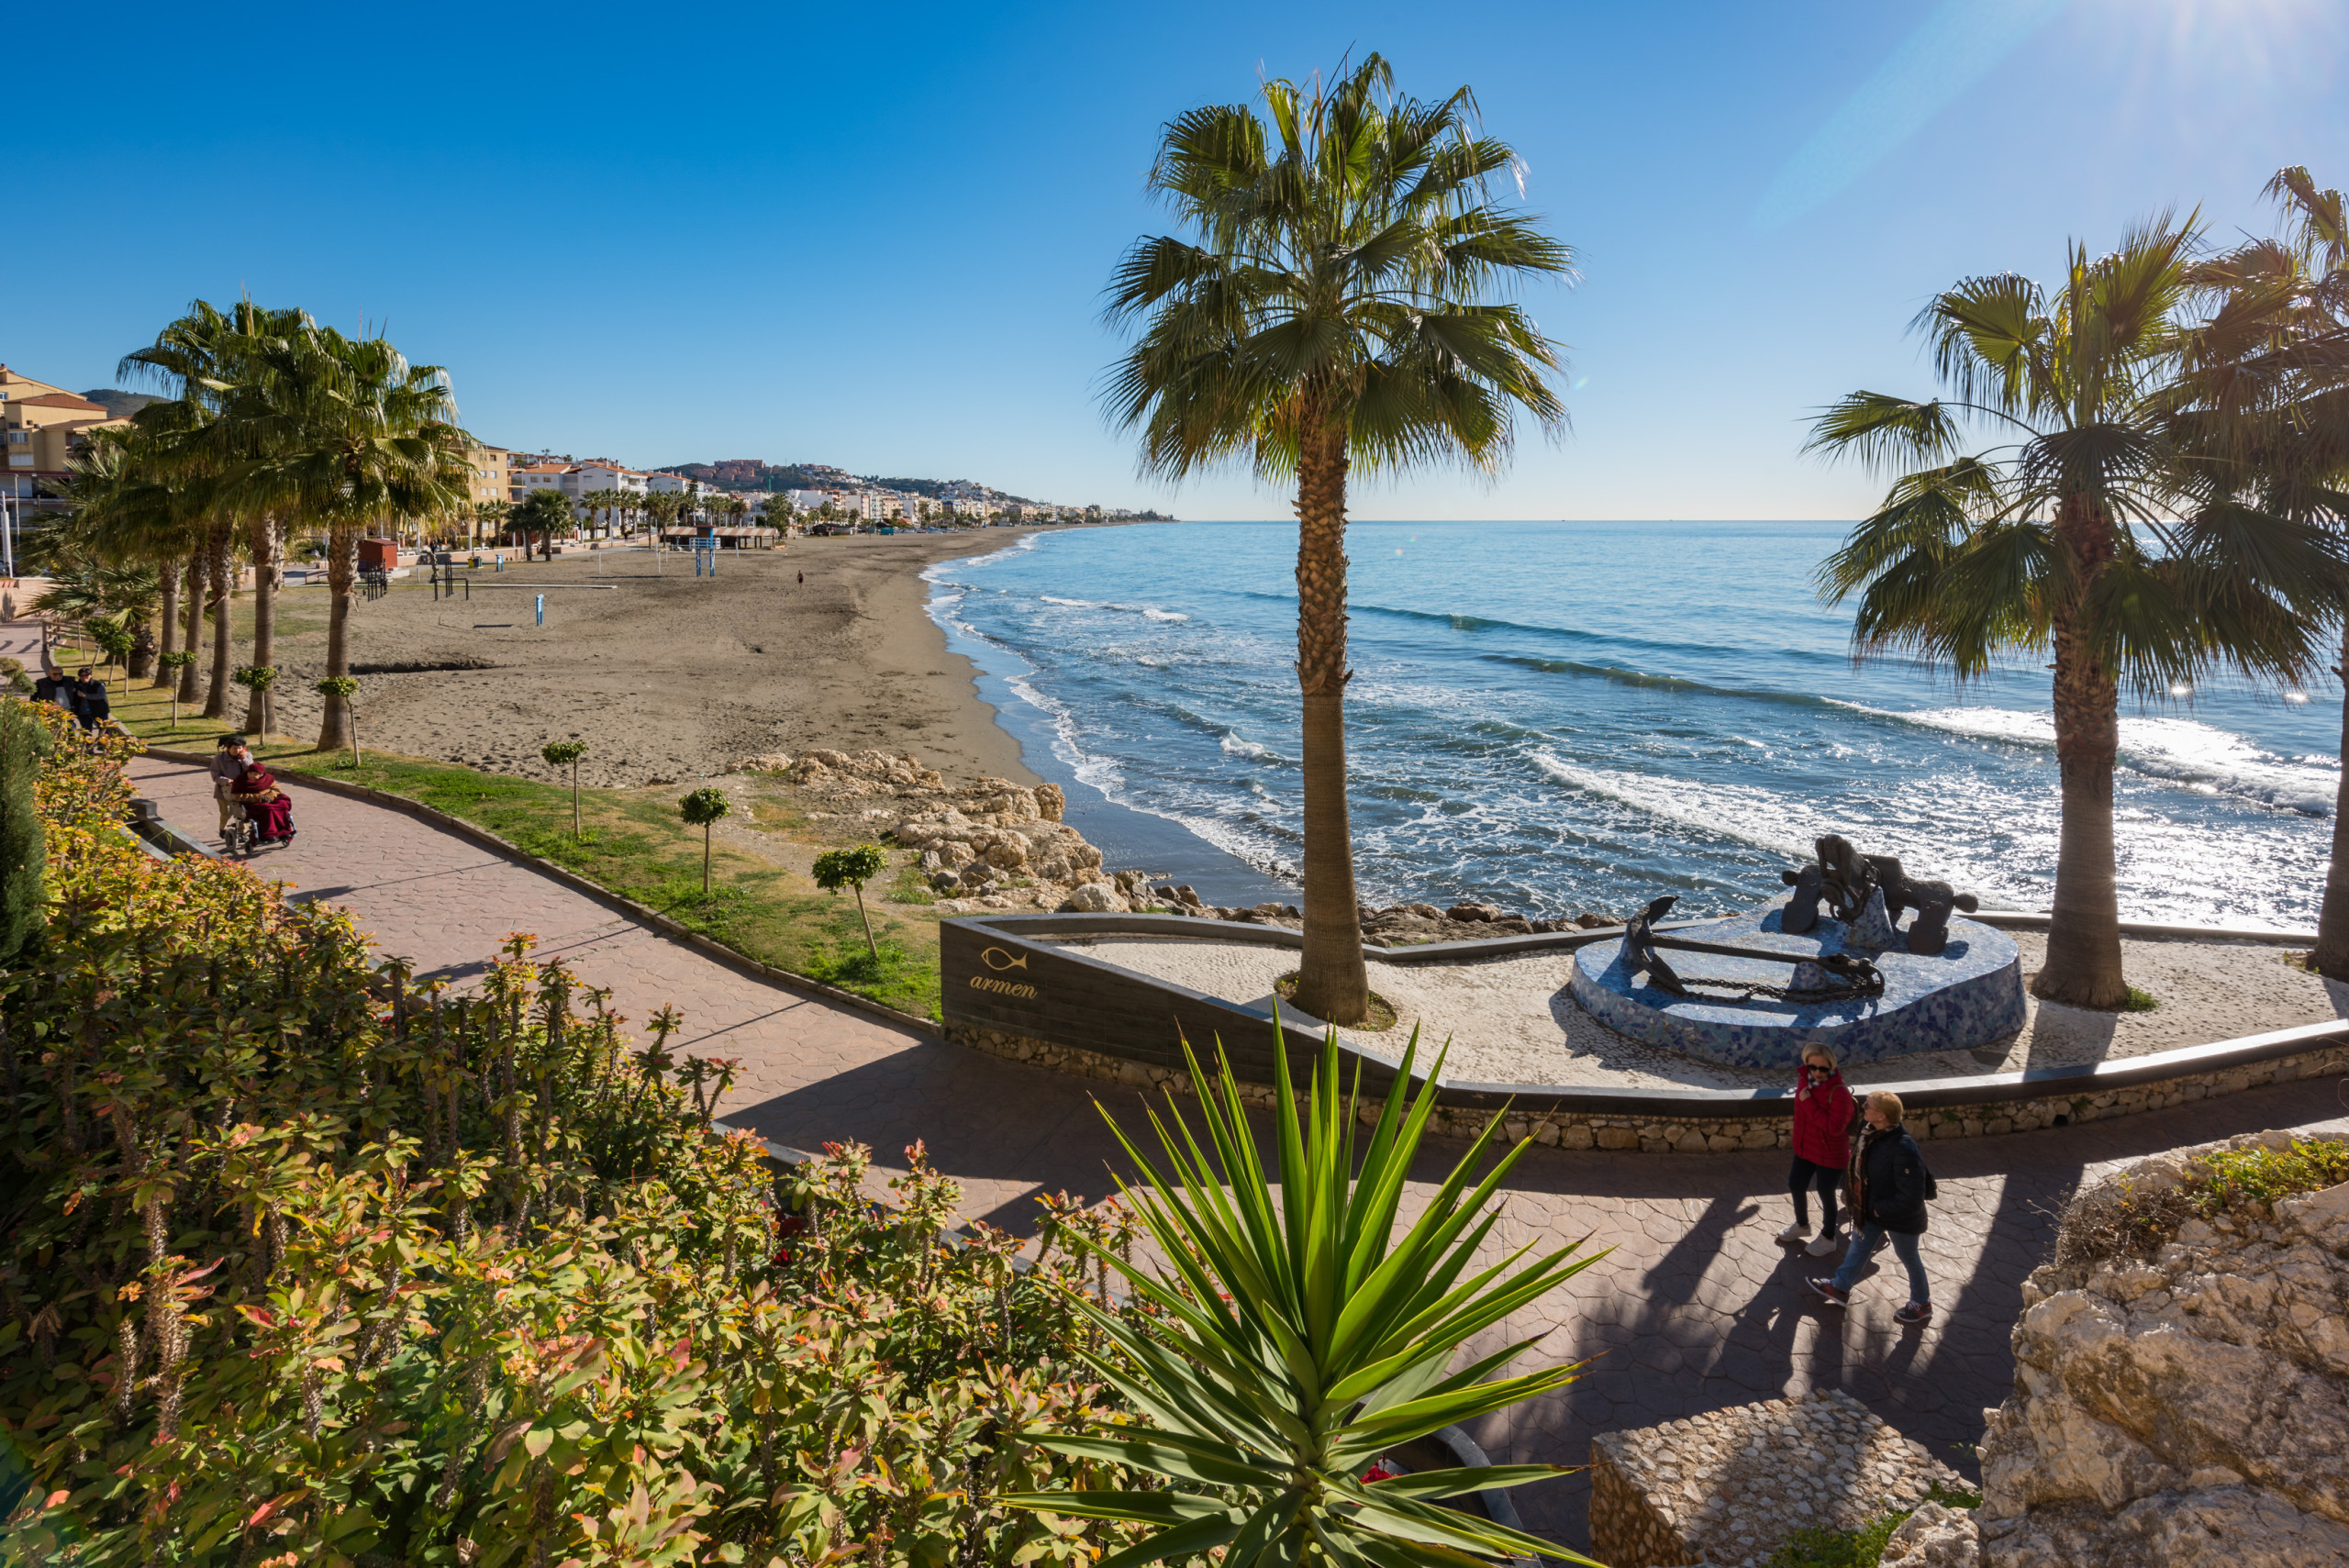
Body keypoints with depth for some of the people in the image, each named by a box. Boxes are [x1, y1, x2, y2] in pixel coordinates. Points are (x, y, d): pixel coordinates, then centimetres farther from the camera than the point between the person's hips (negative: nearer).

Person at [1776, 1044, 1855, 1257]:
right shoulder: (1804, 1079, -7)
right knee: (1796, 1186, 21)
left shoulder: (1839, 1092, -28)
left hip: (1830, 1154, -7)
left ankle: (1828, 1238, 36)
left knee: (1825, 1195, 11)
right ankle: (1802, 1225, 48)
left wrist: (1808, 1103, -34)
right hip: (1804, 1148, 7)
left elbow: (1835, 1127, -35)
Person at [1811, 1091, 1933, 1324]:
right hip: (1873, 1209, 8)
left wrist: (1881, 1208, -21)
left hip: (1900, 1217, -8)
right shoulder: (1872, 1133, -11)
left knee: (1909, 1258, 17)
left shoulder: (1903, 1150, -37)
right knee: (1859, 1247, 23)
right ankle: (1840, 1289, 41)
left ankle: (1922, 1305, 41)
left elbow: (1911, 1197, -32)